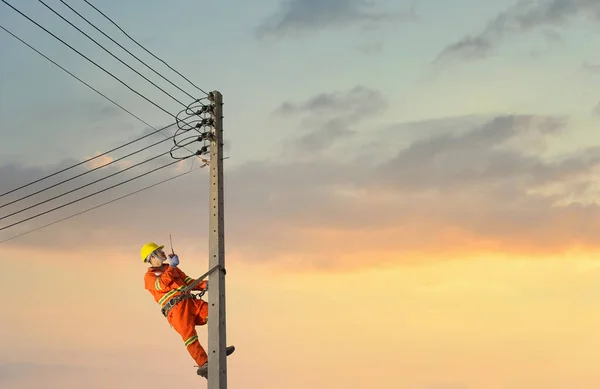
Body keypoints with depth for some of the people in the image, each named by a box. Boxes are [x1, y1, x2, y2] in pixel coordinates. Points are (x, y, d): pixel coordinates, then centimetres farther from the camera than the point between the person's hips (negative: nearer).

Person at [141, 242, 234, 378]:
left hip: (190, 301, 6)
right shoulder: (149, 277, 11)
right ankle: (203, 365, -31)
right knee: (189, 335, -23)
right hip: (175, 308, -6)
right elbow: (162, 285, -11)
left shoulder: (172, 268, 30)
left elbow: (188, 281, 23)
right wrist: (171, 267, -13)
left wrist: (204, 285, 5)